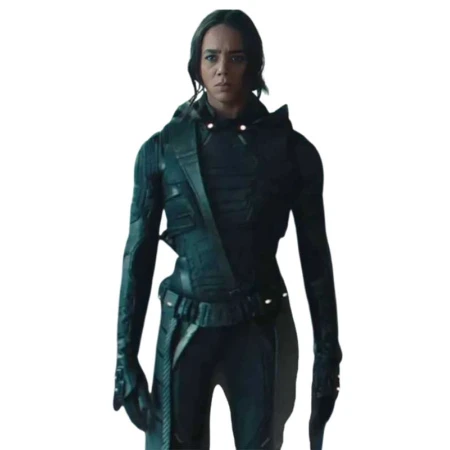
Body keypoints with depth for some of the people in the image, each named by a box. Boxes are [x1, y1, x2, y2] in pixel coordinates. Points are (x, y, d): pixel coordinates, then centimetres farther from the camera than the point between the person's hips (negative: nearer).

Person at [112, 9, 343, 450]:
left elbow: (315, 257, 2)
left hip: (260, 328, 0)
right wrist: (126, 356, -3)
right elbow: (139, 255, 0)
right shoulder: (162, 149, -3)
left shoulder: (292, 149, -2)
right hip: (186, 326, 0)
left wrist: (328, 352, 1)